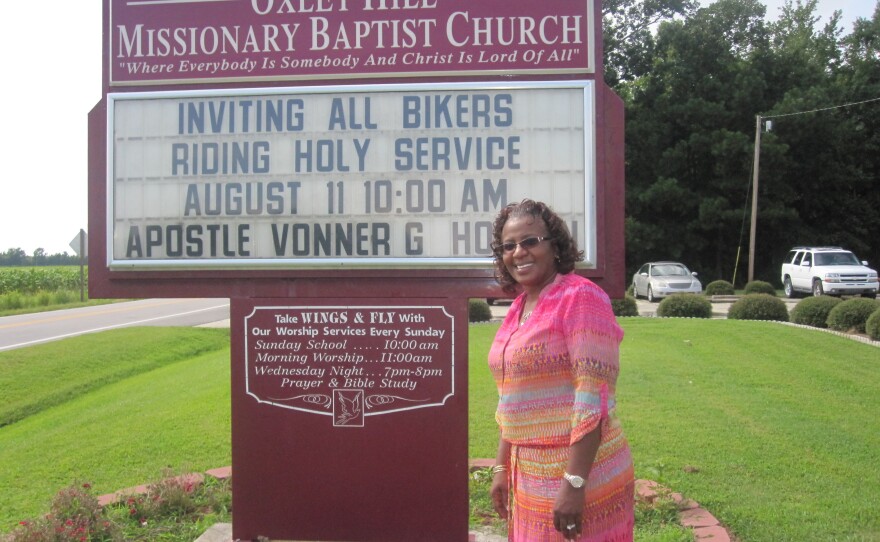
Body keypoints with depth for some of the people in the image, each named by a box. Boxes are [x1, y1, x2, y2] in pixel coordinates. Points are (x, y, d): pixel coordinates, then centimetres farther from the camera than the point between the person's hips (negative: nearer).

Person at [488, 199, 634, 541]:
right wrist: (502, 467, 14)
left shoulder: (581, 297, -14)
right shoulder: (519, 308, 9)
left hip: (579, 470, -7)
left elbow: (595, 397, -20)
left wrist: (574, 482, -23)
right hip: (530, 474, 7)